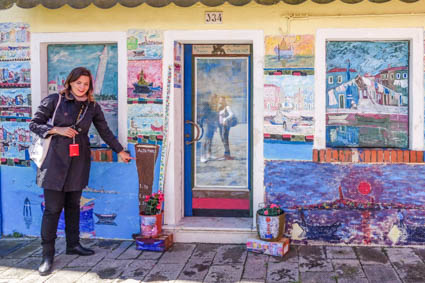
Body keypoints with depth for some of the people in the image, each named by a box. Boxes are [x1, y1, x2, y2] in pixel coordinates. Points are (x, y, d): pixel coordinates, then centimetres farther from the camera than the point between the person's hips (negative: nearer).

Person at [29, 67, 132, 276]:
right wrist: (57, 130, -13)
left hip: (79, 161, 3)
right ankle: (47, 255, 4)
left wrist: (120, 151, 17)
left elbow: (105, 131, 15)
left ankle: (73, 245, 27)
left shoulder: (92, 107, 8)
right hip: (56, 159, -3)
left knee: (73, 205, 12)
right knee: (53, 208, -3)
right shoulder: (54, 101, -1)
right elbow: (35, 124, 1)